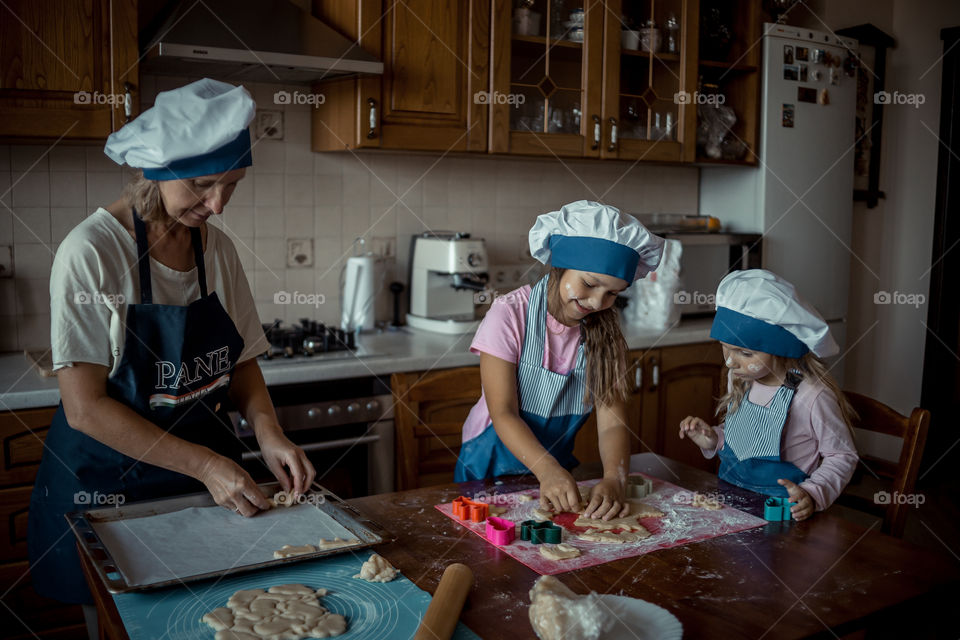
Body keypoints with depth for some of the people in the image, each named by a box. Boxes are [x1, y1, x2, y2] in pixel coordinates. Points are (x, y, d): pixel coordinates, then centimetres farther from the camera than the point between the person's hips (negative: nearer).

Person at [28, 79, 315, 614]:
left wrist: (269, 433, -12)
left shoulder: (218, 248, -2)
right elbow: (85, 408, -19)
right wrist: (205, 465, -22)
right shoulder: (92, 252, -18)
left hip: (210, 480, 5)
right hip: (108, 488, -4)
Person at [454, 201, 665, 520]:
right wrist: (547, 470, -34)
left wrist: (614, 478, -29)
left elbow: (612, 420, -10)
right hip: (490, 467, -3)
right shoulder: (510, 314, -15)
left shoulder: (605, 329, -3)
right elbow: (503, 414, -19)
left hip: (559, 466, 4)